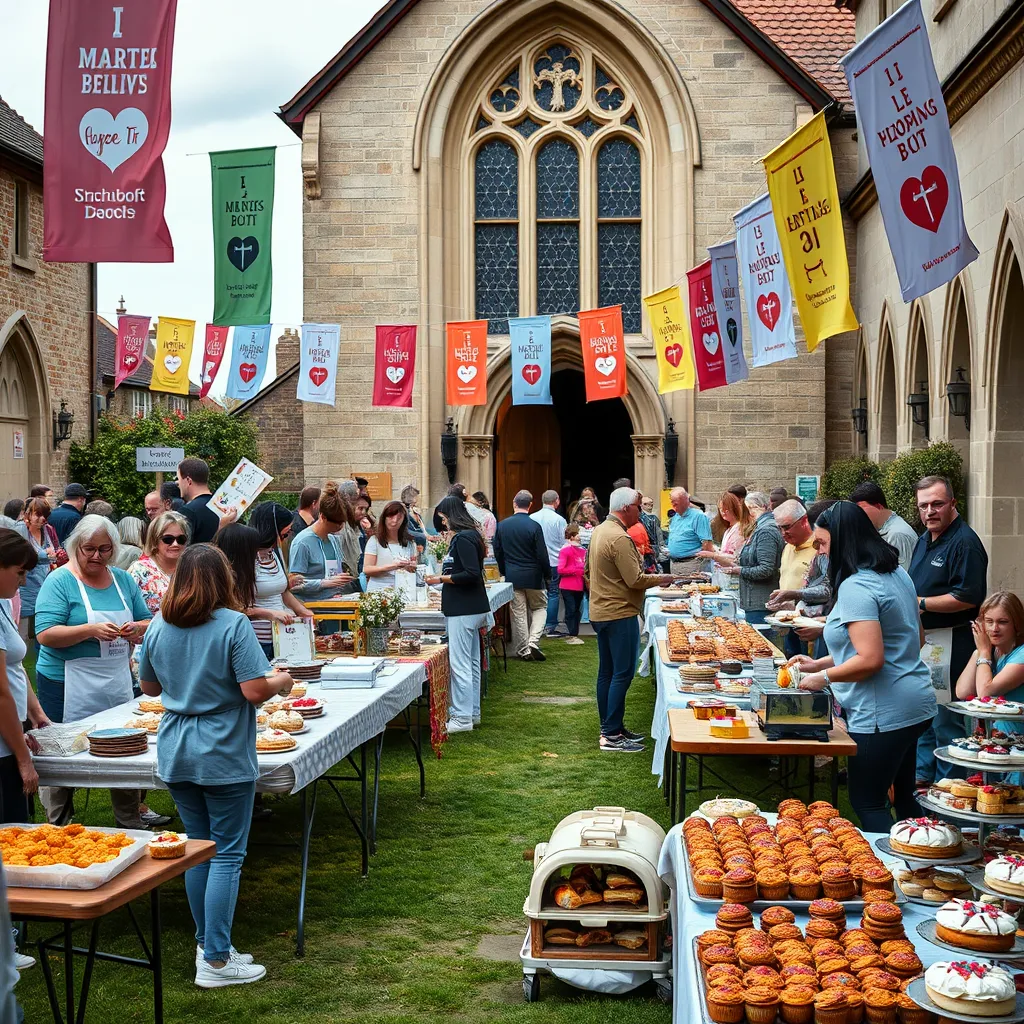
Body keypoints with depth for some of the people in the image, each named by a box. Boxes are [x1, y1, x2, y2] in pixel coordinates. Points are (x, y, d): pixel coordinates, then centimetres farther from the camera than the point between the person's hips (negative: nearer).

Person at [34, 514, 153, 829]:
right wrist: (90, 631, -27)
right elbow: (45, 634, -15)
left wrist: (137, 628, -10)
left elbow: (148, 623, 14)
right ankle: (57, 828, 20)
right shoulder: (60, 581, -7)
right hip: (68, 685, -5)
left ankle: (131, 825, 23)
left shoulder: (123, 580, 10)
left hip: (118, 682, 5)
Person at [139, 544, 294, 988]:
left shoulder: (159, 627, 3)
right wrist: (282, 682, 0)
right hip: (223, 756, -6)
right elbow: (255, 690, -20)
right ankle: (215, 960, 3)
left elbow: (150, 688, 15)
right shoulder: (233, 624, -15)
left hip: (176, 757, 6)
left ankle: (208, 944, 24)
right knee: (227, 855, 1)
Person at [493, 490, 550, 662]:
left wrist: (504, 571, 20)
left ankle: (523, 650, 12)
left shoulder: (502, 525, -2)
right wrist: (547, 575, 2)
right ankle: (533, 642, -3)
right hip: (533, 577, -3)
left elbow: (497, 552, 6)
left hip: (512, 577, 3)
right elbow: (542, 555, -12)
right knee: (540, 607, 14)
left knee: (518, 614, 9)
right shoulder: (534, 526, -14)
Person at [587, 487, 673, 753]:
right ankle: (612, 735, -5)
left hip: (600, 611, 10)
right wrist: (661, 580, -7)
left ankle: (610, 728, 21)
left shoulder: (599, 531, 11)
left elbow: (589, 571, 21)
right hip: (620, 614, -10)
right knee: (622, 674, -6)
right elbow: (635, 579, -21)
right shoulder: (620, 538, -20)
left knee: (606, 672, 14)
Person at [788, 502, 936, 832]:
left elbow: (870, 660, -26)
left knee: (867, 804, 1)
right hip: (915, 705, 10)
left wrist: (823, 676, -9)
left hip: (882, 714, -10)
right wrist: (820, 663, 16)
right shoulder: (897, 574, 11)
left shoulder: (856, 587, -19)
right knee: (902, 797, 21)